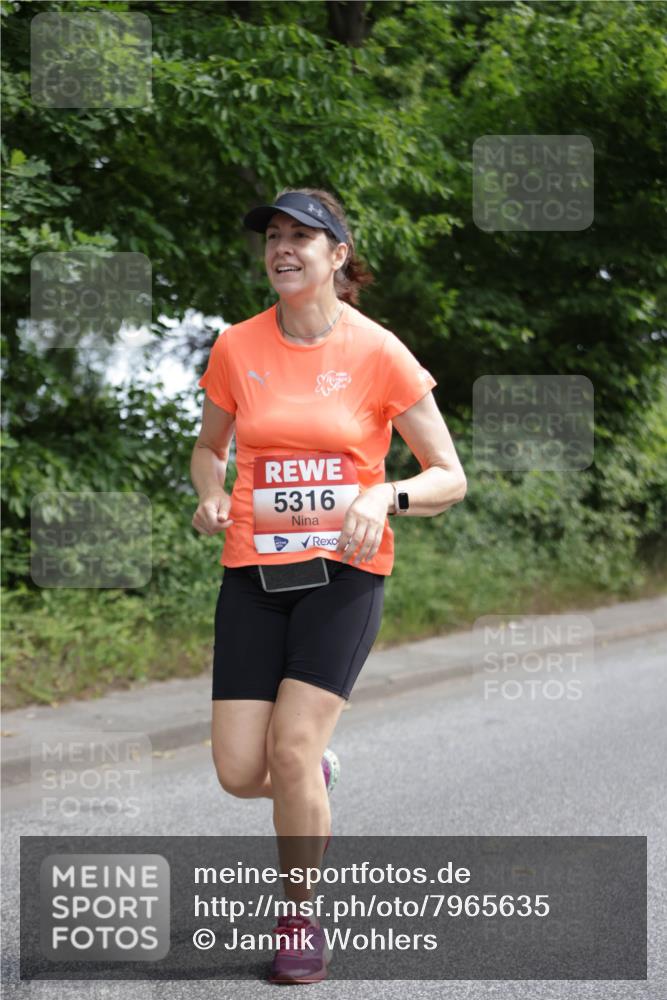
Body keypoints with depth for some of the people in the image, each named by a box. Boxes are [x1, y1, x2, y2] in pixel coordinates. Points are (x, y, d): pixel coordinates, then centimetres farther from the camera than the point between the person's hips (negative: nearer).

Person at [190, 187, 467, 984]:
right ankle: (316, 777, 33)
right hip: (253, 569, 3)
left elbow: (449, 478, -2)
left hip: (344, 569, -3)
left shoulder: (378, 353, -6)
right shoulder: (236, 349, 3)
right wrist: (212, 494, -3)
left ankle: (301, 916, 9)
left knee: (292, 747, -15)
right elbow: (209, 446, 19)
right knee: (239, 773, -4)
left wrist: (384, 498, -22)